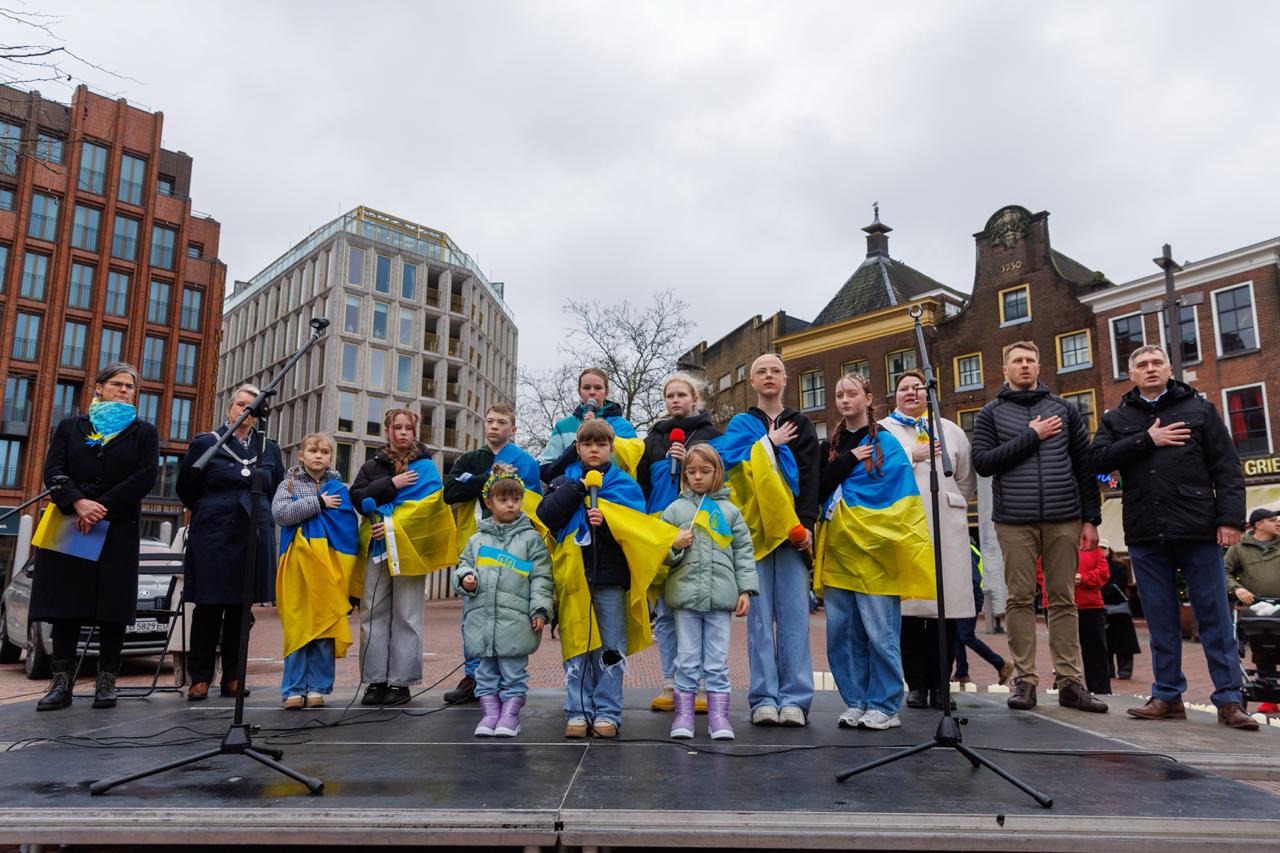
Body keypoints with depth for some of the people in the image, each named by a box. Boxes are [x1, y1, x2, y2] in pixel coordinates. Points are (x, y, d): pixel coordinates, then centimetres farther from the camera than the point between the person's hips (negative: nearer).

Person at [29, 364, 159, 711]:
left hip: (119, 528, -1)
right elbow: (53, 470, 3)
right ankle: (62, 683, 6)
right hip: (68, 526, 2)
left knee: (113, 606, -2)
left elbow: (144, 478, -3)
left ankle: (106, 682, 5)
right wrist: (78, 503, -15)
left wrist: (101, 508, -12)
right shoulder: (70, 426, 16)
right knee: (65, 604, 0)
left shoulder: (144, 432, 10)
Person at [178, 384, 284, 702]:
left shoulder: (269, 449, 11)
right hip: (212, 537, -3)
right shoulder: (206, 443, 3)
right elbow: (186, 488, 10)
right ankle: (200, 678, 9)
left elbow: (276, 492, 20)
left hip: (254, 537, 3)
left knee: (241, 608, 6)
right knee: (208, 608, -1)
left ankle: (232, 677, 14)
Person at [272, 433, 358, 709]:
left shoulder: (339, 487, 13)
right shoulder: (290, 484, 10)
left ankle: (318, 688, 9)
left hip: (331, 564, 1)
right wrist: (318, 503, -11)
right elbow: (280, 513, -8)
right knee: (298, 626, -3)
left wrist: (346, 567, 4)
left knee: (326, 625, 1)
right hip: (299, 566, -1)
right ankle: (294, 689, 5)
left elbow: (352, 523, 13)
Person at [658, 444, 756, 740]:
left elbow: (743, 551, 10)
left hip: (721, 596, 0)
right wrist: (675, 545, -11)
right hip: (685, 593, 0)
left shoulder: (729, 510, 11)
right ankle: (683, 714, 13)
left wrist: (745, 590, 3)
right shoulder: (674, 509, 9)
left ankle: (719, 716, 12)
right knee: (687, 659, 4)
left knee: (717, 661, 4)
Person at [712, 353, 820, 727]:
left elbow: (810, 479, 4)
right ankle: (764, 698, 2)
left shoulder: (801, 426, 16)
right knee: (760, 614, -2)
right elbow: (731, 462, -5)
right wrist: (771, 442, -2)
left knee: (794, 613, -4)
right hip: (753, 530, 0)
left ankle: (794, 699, 1)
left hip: (792, 530, 1)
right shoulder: (740, 424, 15)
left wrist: (805, 524, -8)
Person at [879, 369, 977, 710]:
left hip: (947, 527, 2)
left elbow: (967, 480, 21)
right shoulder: (883, 430, 11)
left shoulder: (950, 430, 20)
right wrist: (912, 458, -7)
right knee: (909, 605, -5)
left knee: (947, 603, -2)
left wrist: (953, 505, 14)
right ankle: (916, 683, 5)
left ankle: (940, 684, 7)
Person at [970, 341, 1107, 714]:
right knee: (1021, 599, 1)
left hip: (1064, 519, 1)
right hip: (1015, 521, -1)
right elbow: (983, 462, -5)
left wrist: (1091, 518, 4)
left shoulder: (1064, 410, 12)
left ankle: (1070, 682, 9)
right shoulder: (991, 414, 8)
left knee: (1064, 599, 4)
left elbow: (1085, 466, 10)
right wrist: (1031, 436, -8)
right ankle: (1024, 680, 7)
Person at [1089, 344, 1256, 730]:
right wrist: (1147, 440, -9)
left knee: (1214, 615, 1)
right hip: (1145, 534, 2)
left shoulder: (1199, 409, 9)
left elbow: (1227, 469, 2)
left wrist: (1230, 518, -8)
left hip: (1197, 529, -2)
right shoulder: (1117, 419, 14)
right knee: (1160, 618, 6)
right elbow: (1099, 458, -4)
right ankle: (1168, 696, 14)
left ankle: (1229, 699, 7)